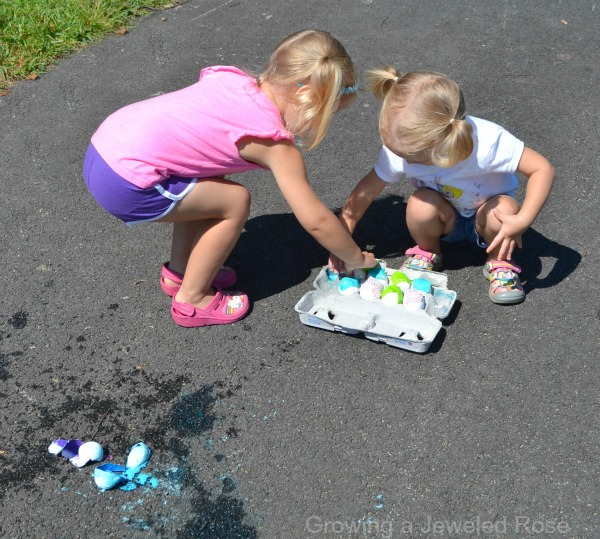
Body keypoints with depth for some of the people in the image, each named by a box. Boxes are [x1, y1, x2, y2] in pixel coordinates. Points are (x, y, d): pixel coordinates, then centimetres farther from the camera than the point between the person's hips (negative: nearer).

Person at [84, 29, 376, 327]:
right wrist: (358, 260, 10)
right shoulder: (274, 142, -10)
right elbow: (316, 222, -6)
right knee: (235, 201, 0)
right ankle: (191, 300, 14)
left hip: (102, 147, 9)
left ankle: (178, 272, 37)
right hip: (125, 185, -8)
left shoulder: (232, 78, 9)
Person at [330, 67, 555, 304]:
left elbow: (542, 169, -30)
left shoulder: (487, 141, -36)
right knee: (420, 204, -31)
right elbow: (366, 191, -16)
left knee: (505, 208, -34)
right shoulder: (402, 147, -25)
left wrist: (522, 221, -42)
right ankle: (427, 253, 2)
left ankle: (499, 262, -3)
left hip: (483, 218, -1)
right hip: (447, 220, 2)